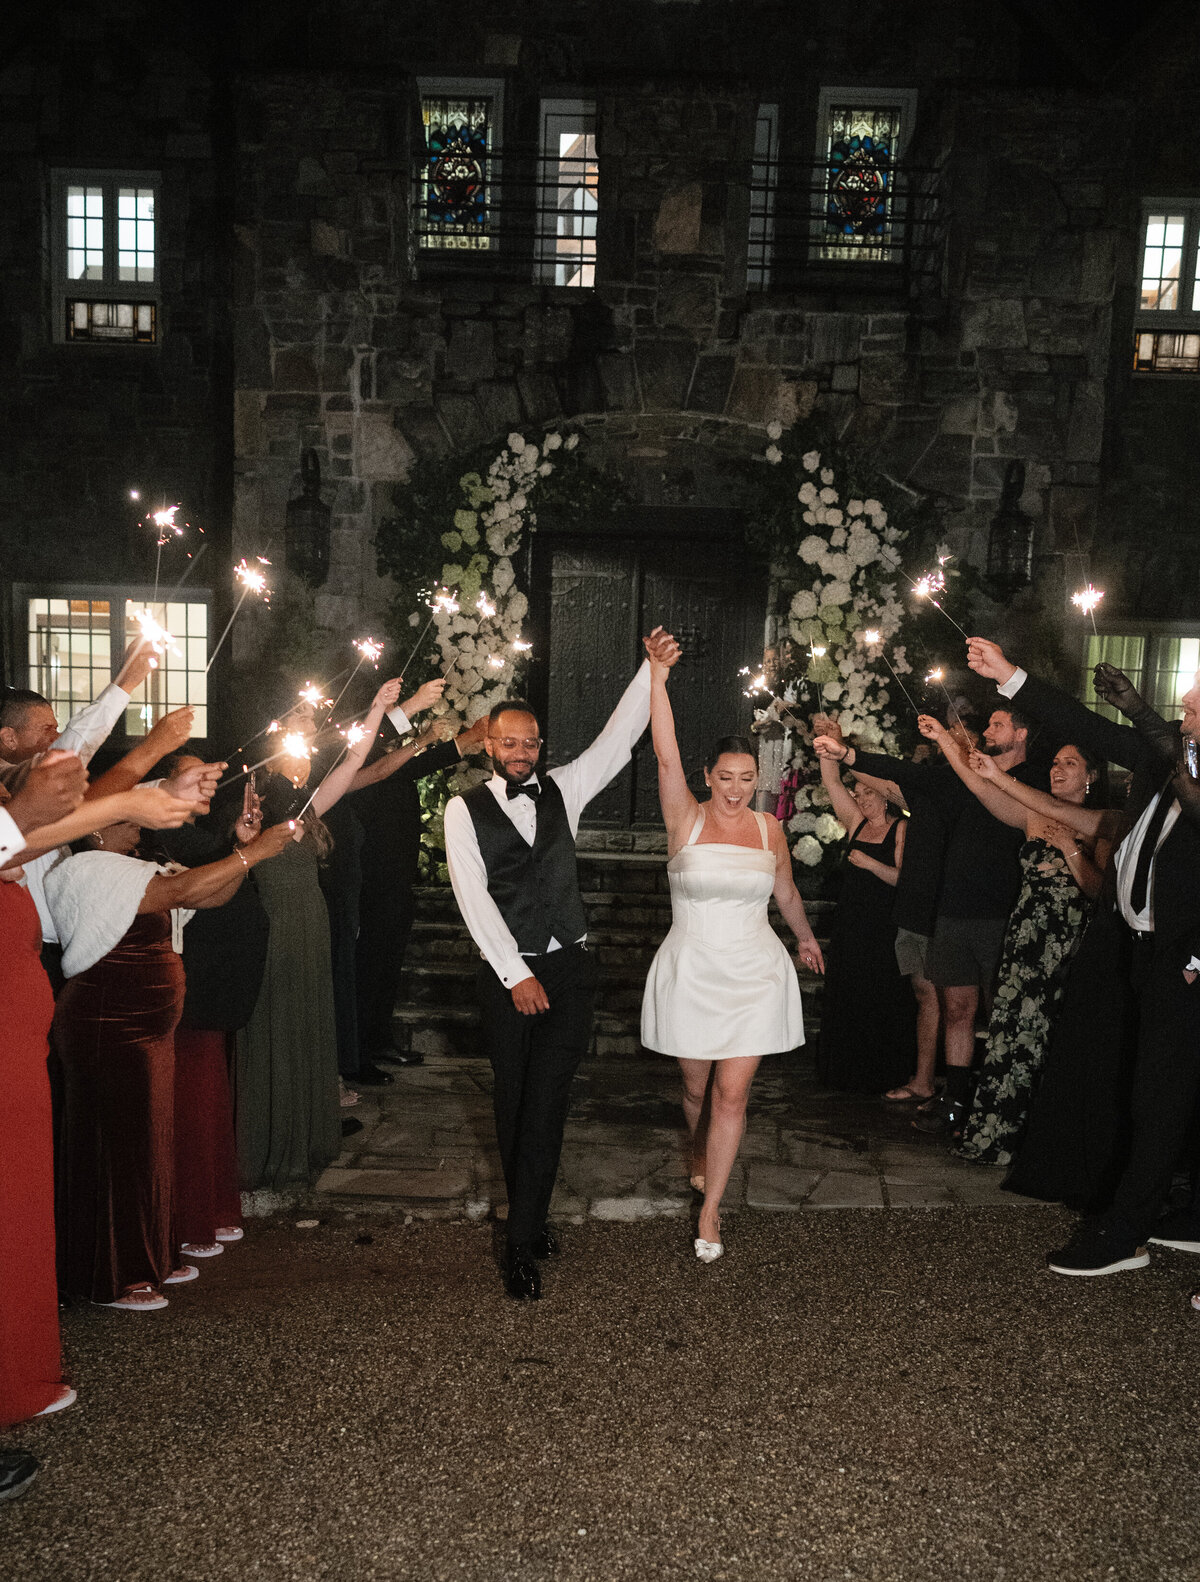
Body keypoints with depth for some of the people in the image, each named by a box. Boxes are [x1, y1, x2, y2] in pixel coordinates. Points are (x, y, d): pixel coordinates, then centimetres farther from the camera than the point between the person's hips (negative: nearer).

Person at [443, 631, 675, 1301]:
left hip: (570, 968, 1)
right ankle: (533, 1219, 27)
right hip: (509, 974, -1)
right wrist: (514, 974, -12)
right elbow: (474, 898, -7)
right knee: (514, 1102, 9)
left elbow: (618, 739, 4)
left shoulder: (562, 789, 8)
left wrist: (652, 667, -5)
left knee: (545, 1104, -3)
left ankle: (523, 1244, 3)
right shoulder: (465, 808, 0)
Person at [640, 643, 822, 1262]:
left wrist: (805, 937, 34)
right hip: (691, 972, -1)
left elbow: (786, 893, 20)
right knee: (695, 1087, 14)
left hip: (754, 975, 1)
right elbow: (666, 756, -22)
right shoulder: (686, 818, -7)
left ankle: (709, 1211, 11)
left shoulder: (768, 828, 2)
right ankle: (699, 1151, 48)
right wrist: (658, 676, -31)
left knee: (732, 1093, -2)